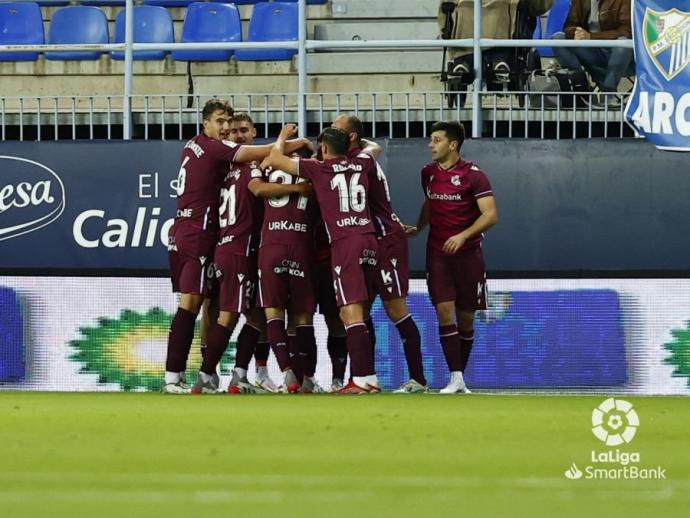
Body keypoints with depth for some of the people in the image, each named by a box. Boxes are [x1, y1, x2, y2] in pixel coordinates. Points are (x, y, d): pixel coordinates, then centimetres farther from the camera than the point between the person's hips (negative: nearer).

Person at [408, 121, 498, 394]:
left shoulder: (473, 175, -9)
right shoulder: (428, 173, 7)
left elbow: (491, 215, -16)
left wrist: (463, 236, -26)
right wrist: (418, 228, 17)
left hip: (467, 254, -3)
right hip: (437, 253, 3)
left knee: (465, 318, 6)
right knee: (444, 312, -12)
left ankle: (460, 376, 19)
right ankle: (456, 379, -15)